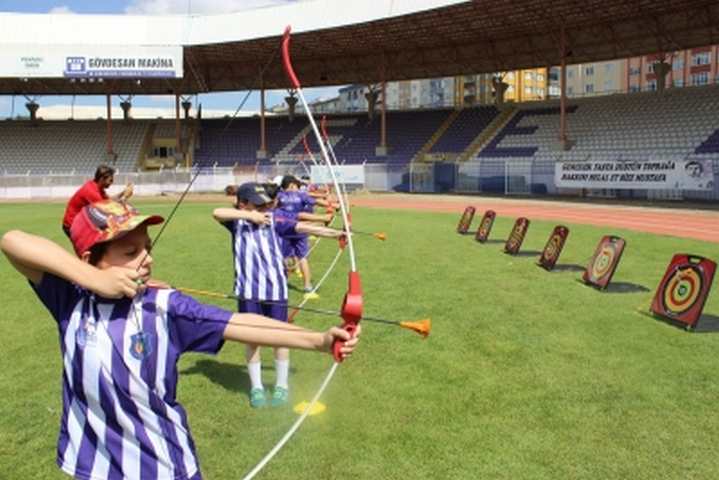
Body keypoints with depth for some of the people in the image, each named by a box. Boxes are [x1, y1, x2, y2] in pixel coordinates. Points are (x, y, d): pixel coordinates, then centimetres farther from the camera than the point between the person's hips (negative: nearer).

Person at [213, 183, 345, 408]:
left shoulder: (274, 218, -1)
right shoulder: (237, 220, 0)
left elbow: (302, 227, -8)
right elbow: (217, 212, -18)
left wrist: (335, 233, -18)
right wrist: (250, 216, -19)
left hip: (275, 288, 0)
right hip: (248, 290, 0)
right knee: (252, 338, 10)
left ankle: (282, 386, 26)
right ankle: (256, 387, 26)